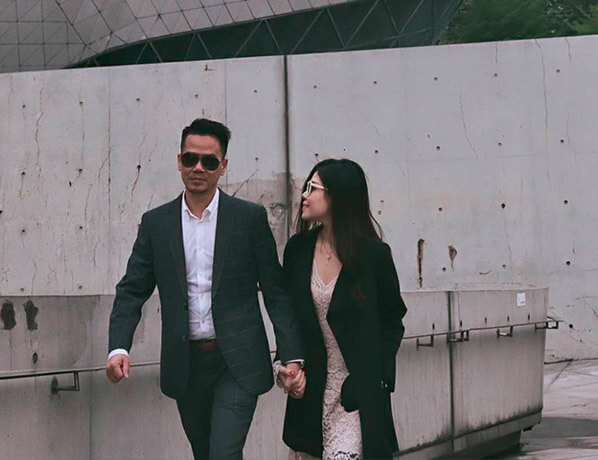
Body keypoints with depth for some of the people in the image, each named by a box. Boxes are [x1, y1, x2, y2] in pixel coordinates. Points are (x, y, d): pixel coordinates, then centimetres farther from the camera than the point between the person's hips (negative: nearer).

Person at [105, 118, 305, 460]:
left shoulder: (251, 218, 0)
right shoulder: (156, 223, 7)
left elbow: (276, 292, 0)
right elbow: (132, 291, 6)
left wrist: (292, 356, -8)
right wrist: (118, 348, -10)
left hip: (237, 365, -3)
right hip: (186, 366, 3)